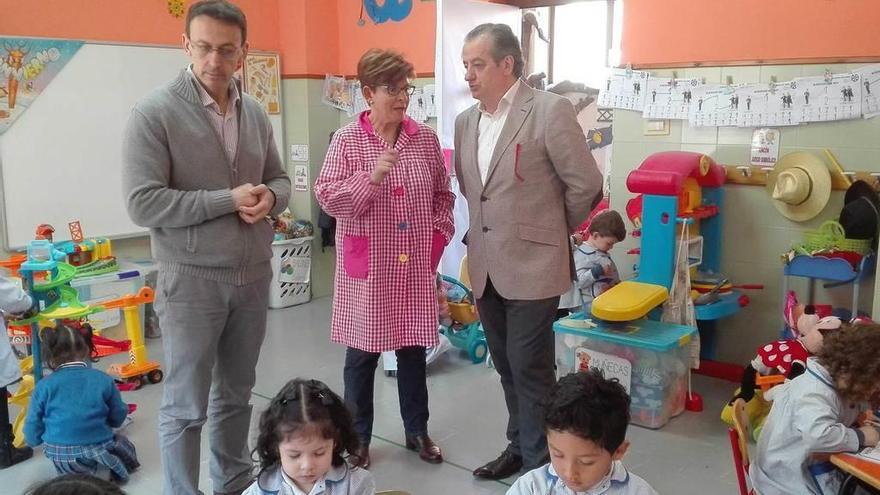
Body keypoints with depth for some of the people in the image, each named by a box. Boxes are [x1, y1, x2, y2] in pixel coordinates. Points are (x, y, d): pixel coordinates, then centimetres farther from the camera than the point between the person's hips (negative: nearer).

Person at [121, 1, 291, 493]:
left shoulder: (256, 113, 6)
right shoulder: (155, 113, -11)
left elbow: (280, 179, 15)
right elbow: (143, 203, -17)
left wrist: (270, 197, -9)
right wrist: (228, 199, -19)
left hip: (253, 276, 5)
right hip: (192, 281, -5)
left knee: (236, 394, 19)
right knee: (186, 406, 7)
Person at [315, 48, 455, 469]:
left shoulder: (425, 138, 4)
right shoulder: (347, 140, -6)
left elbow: (442, 193, 12)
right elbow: (327, 198, -10)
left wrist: (439, 235, 1)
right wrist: (372, 177, -22)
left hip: (416, 265, 3)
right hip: (368, 268, -3)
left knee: (413, 348, 14)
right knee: (362, 353, 8)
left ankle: (417, 431, 31)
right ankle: (358, 438, 25)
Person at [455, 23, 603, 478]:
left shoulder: (551, 110, -12)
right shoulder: (465, 121, 9)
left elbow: (586, 185, -8)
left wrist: (552, 233, 3)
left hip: (531, 265, -6)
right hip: (485, 266, 6)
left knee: (530, 370, 1)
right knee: (507, 368, 16)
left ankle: (541, 465, 17)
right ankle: (519, 447, 33)